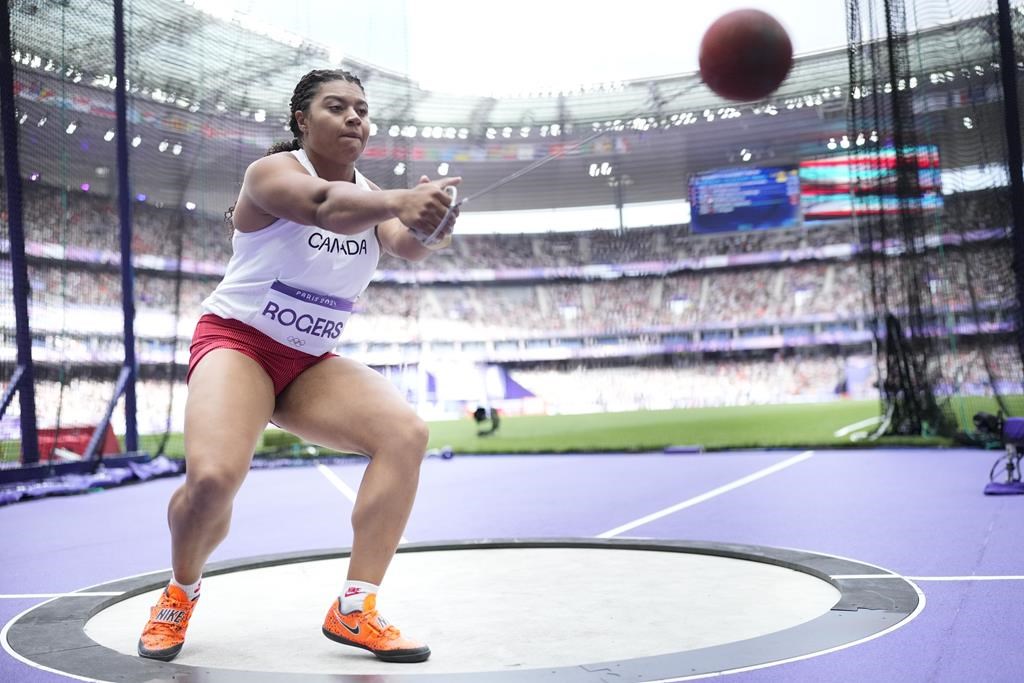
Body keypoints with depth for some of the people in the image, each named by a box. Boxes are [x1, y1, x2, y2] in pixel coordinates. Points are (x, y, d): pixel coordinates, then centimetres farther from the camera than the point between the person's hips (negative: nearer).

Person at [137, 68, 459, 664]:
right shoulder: (273, 171, -12)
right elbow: (322, 205, -36)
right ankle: (181, 595, 5)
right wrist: (401, 201, -54)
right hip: (237, 344, -5)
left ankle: (355, 610, -16)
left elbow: (405, 245, -14)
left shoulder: (367, 193, 6)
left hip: (311, 364, 6)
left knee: (406, 432, -20)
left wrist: (421, 222, -38)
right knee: (213, 477, -30)